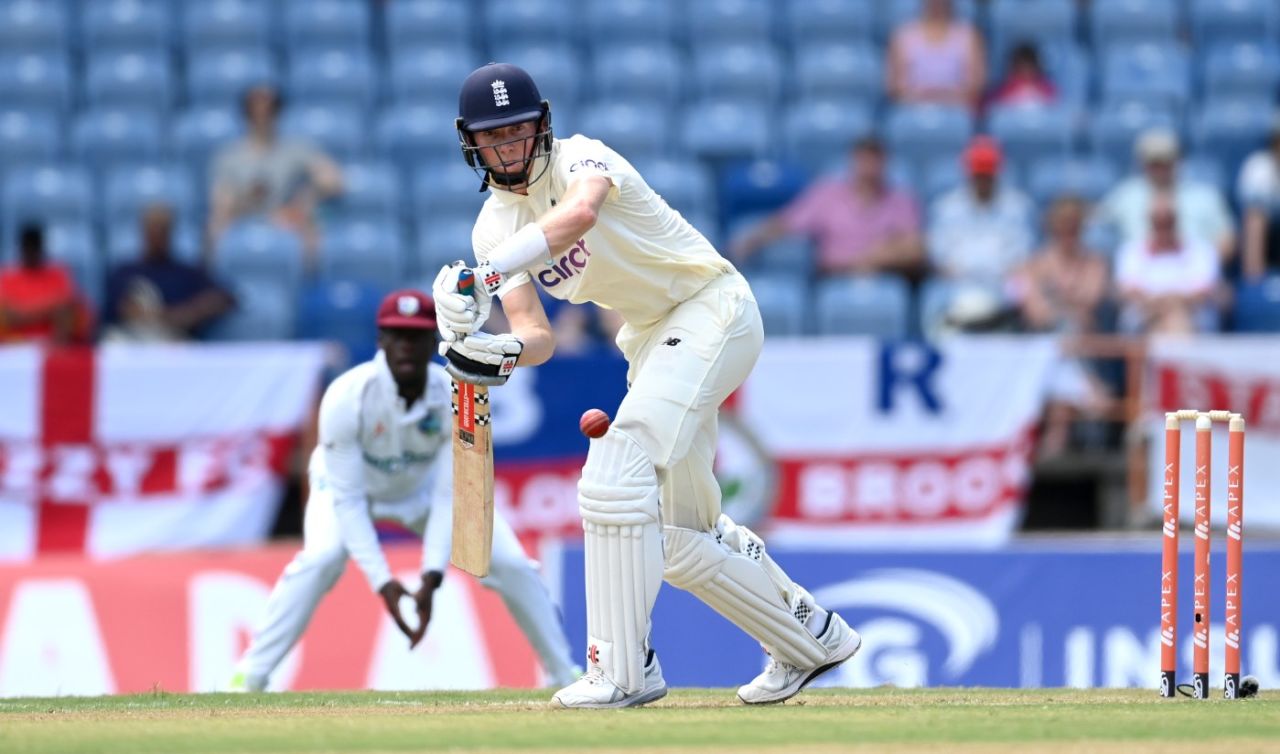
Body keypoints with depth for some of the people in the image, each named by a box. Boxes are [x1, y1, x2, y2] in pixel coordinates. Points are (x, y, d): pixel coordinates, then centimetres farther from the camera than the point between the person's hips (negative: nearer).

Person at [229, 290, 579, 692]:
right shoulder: (346, 398, -36)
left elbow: (449, 495, -26)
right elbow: (348, 499, -33)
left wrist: (431, 580, -36)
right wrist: (382, 581, -40)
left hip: (425, 484, 3)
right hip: (347, 482, -3)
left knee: (510, 563, -9)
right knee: (322, 557, -32)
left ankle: (565, 675, 11)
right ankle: (250, 677, -24)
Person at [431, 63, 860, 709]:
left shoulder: (579, 158, -17)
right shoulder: (495, 227, 3)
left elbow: (581, 212, -43)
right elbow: (538, 336, -5)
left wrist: (487, 274, -53)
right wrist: (499, 354, -29)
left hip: (711, 308, -9)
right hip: (649, 340, 9)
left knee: (615, 478, -25)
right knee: (679, 539, 11)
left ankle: (624, 669, -20)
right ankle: (810, 638, 31)